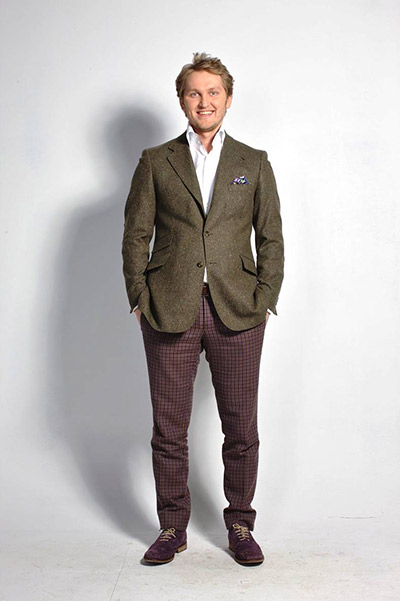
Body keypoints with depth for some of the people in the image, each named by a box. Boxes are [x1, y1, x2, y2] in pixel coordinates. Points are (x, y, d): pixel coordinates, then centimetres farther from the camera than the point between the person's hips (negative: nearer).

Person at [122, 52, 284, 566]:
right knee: (168, 429, 6)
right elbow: (135, 235, 7)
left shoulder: (254, 163, 11)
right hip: (170, 312, 0)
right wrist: (140, 300, -2)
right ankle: (172, 527, 23)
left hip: (237, 313, 1)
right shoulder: (156, 161, 9)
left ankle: (240, 526, 23)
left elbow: (271, 238, 9)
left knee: (241, 429, 6)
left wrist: (265, 301, 0)